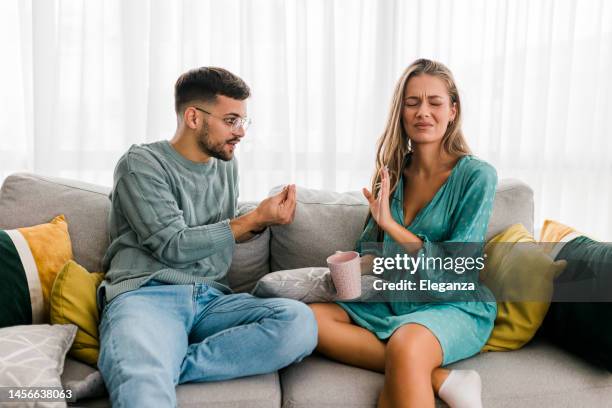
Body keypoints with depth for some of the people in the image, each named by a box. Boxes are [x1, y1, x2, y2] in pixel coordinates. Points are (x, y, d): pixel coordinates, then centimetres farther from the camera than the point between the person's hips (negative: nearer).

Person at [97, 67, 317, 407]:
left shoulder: (227, 165, 19)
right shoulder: (142, 164, 0)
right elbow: (173, 247, -9)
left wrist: (261, 220, 10)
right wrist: (254, 220, -8)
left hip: (211, 300, 8)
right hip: (145, 295, -8)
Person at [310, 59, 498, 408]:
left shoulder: (477, 176, -8)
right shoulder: (393, 172, 7)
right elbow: (370, 249, 12)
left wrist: (391, 224, -20)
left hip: (456, 307, -7)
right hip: (392, 303, 7)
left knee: (406, 344, -40)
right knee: (310, 317, -19)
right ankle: (440, 378, -22)